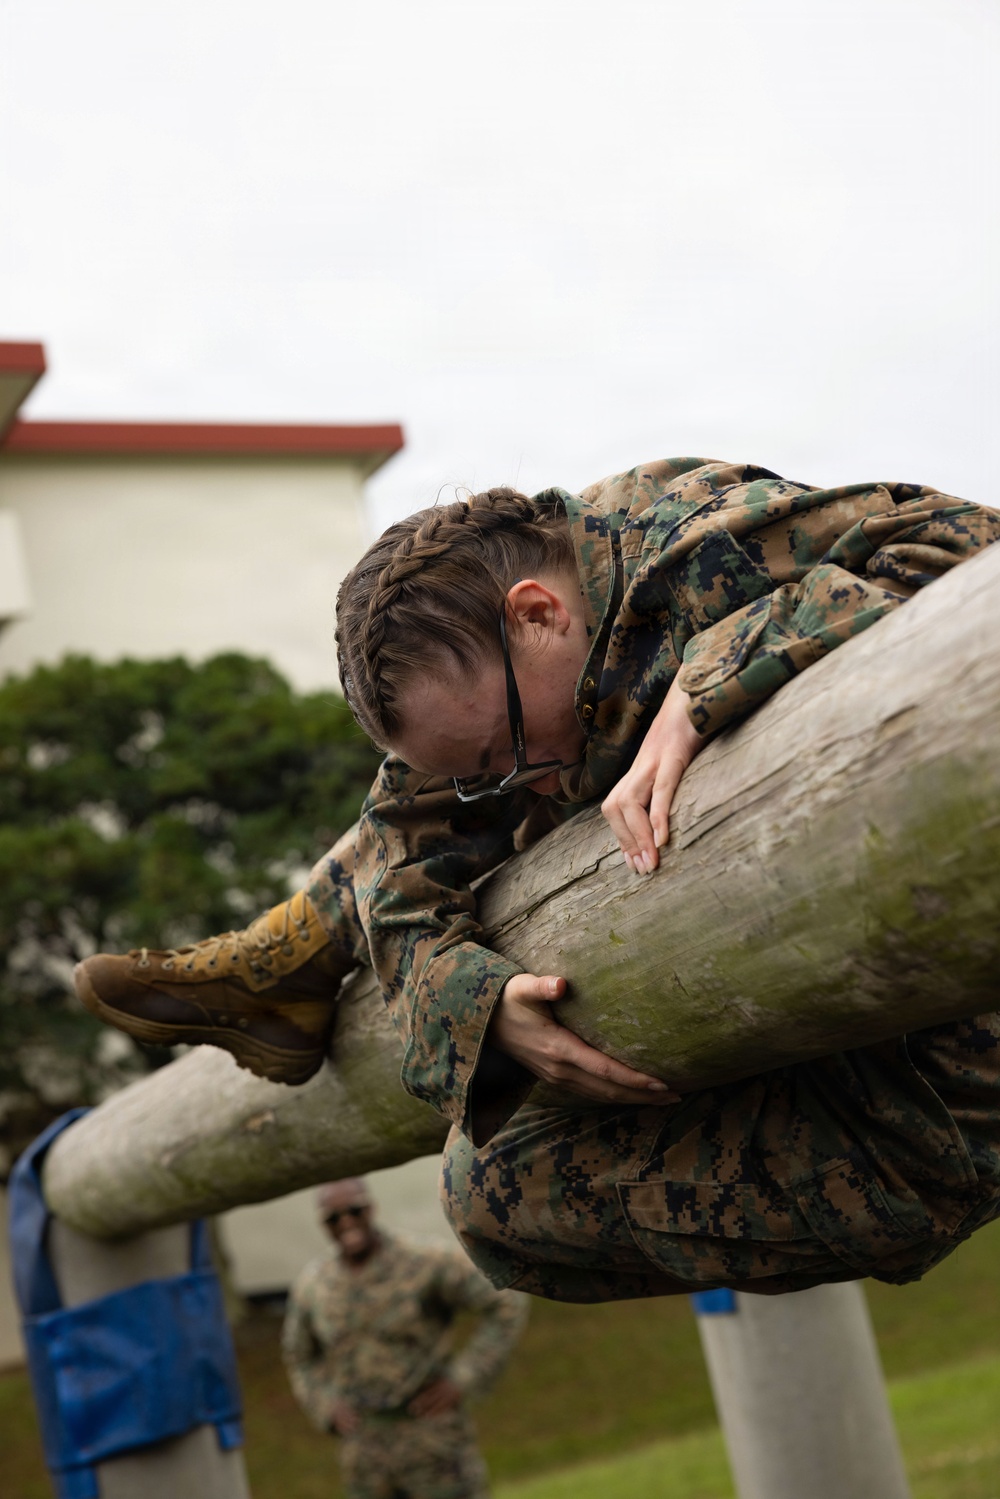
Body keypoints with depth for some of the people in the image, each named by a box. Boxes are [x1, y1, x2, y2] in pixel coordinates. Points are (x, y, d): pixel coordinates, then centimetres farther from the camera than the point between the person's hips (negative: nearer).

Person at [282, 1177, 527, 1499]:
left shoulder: (424, 1261, -14)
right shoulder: (312, 1286, 0)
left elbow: (508, 1306, -10)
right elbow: (300, 1359, 18)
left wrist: (461, 1381, -15)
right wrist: (328, 1408, 0)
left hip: (434, 1435, -4)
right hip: (366, 1446, 4)